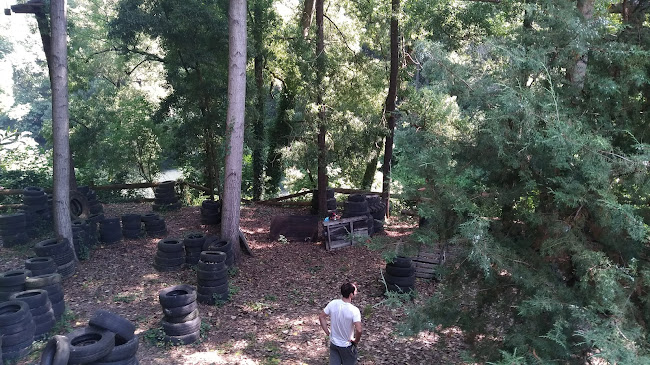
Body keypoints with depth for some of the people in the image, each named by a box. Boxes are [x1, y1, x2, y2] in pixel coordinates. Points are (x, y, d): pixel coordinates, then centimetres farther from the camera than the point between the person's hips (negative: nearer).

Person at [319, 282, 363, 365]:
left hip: (333, 343, 4)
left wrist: (327, 332, 5)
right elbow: (359, 330, -36)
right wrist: (356, 341, -16)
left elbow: (321, 316, -3)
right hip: (347, 346, -4)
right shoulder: (354, 310, -29)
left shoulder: (333, 304, -14)